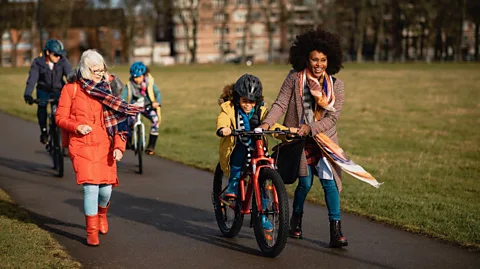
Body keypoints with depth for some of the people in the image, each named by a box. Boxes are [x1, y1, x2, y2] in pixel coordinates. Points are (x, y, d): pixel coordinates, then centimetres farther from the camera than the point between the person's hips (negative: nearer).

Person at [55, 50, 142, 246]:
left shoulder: (106, 90, 9)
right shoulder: (71, 89, 1)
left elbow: (117, 121, 7)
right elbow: (60, 117, 2)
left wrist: (118, 146, -3)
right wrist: (77, 126, -17)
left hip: (105, 147, 3)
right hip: (81, 146, -3)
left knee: (106, 188, 1)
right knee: (91, 187, -12)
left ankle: (102, 213, 37)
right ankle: (91, 233, 1)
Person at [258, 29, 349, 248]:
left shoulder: (336, 85, -2)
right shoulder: (294, 78, -6)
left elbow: (332, 117, -7)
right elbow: (280, 104, -10)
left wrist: (311, 128, -20)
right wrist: (267, 123, -26)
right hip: (298, 139, -1)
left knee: (329, 179, -11)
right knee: (305, 182, 0)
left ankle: (336, 231, -6)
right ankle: (296, 219, 29)